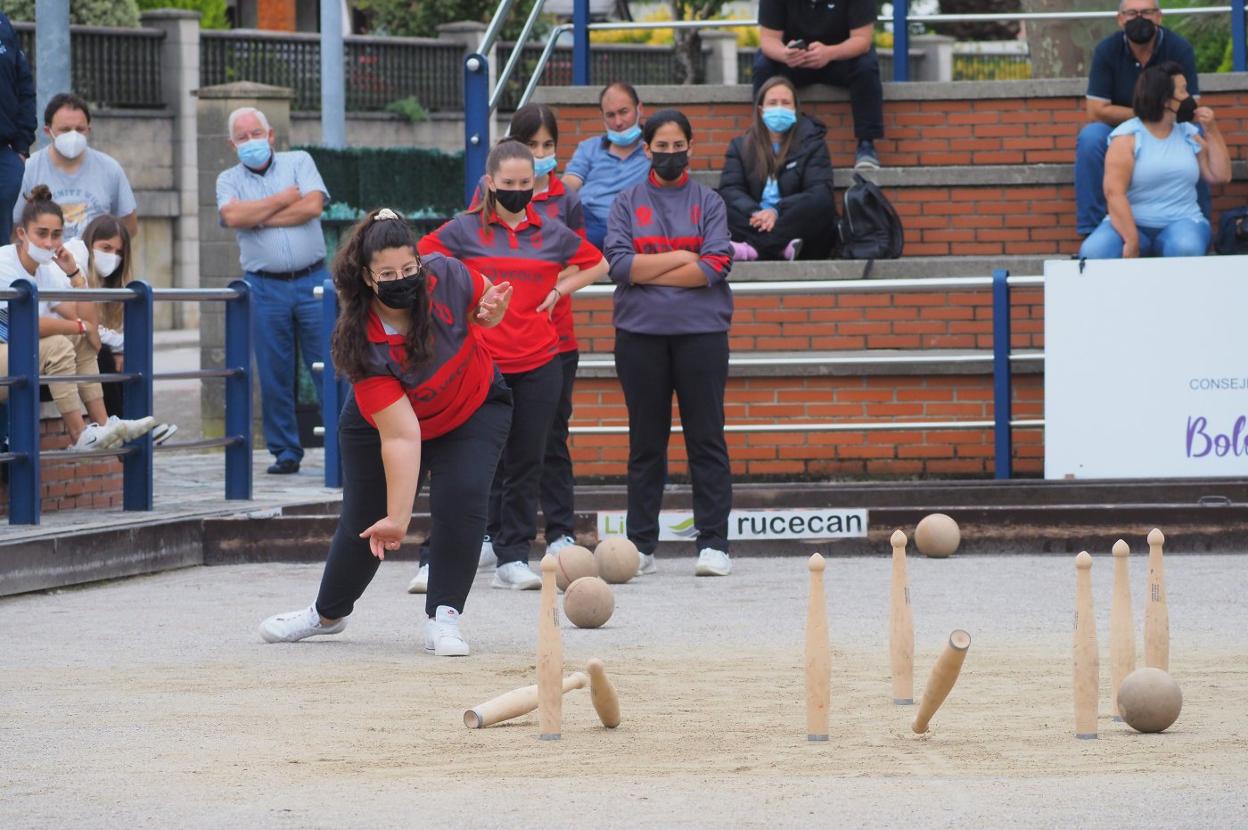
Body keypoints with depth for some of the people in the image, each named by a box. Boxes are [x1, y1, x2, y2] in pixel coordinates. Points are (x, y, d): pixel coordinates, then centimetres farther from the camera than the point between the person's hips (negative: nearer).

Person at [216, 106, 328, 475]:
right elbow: (233, 216, -12)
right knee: (274, 375, 2)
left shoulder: (298, 162, 9)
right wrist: (282, 200, -5)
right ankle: (285, 451, 11)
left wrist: (258, 218, -6)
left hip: (312, 280, -1)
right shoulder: (229, 180, 10)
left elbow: (313, 205, -8)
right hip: (265, 288, 1)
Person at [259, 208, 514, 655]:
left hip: (474, 410, 1)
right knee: (364, 523, 9)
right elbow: (401, 437, -38)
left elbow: (486, 306, -5)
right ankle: (329, 613, 38)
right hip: (382, 419, -1)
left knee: (461, 498, -21)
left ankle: (443, 618, -9)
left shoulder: (446, 276, -31)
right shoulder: (365, 344, -38)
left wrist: (490, 313, -29)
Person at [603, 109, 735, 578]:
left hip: (701, 331, -1)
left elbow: (716, 266, -7)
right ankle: (641, 544, 9)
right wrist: (681, 258, -6)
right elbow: (618, 263, -4)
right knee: (645, 442, 5)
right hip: (640, 333, 1)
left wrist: (647, 272, -7)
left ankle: (713, 543, 0)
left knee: (706, 438, -1)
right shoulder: (627, 202, 10)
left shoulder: (708, 202, 7)